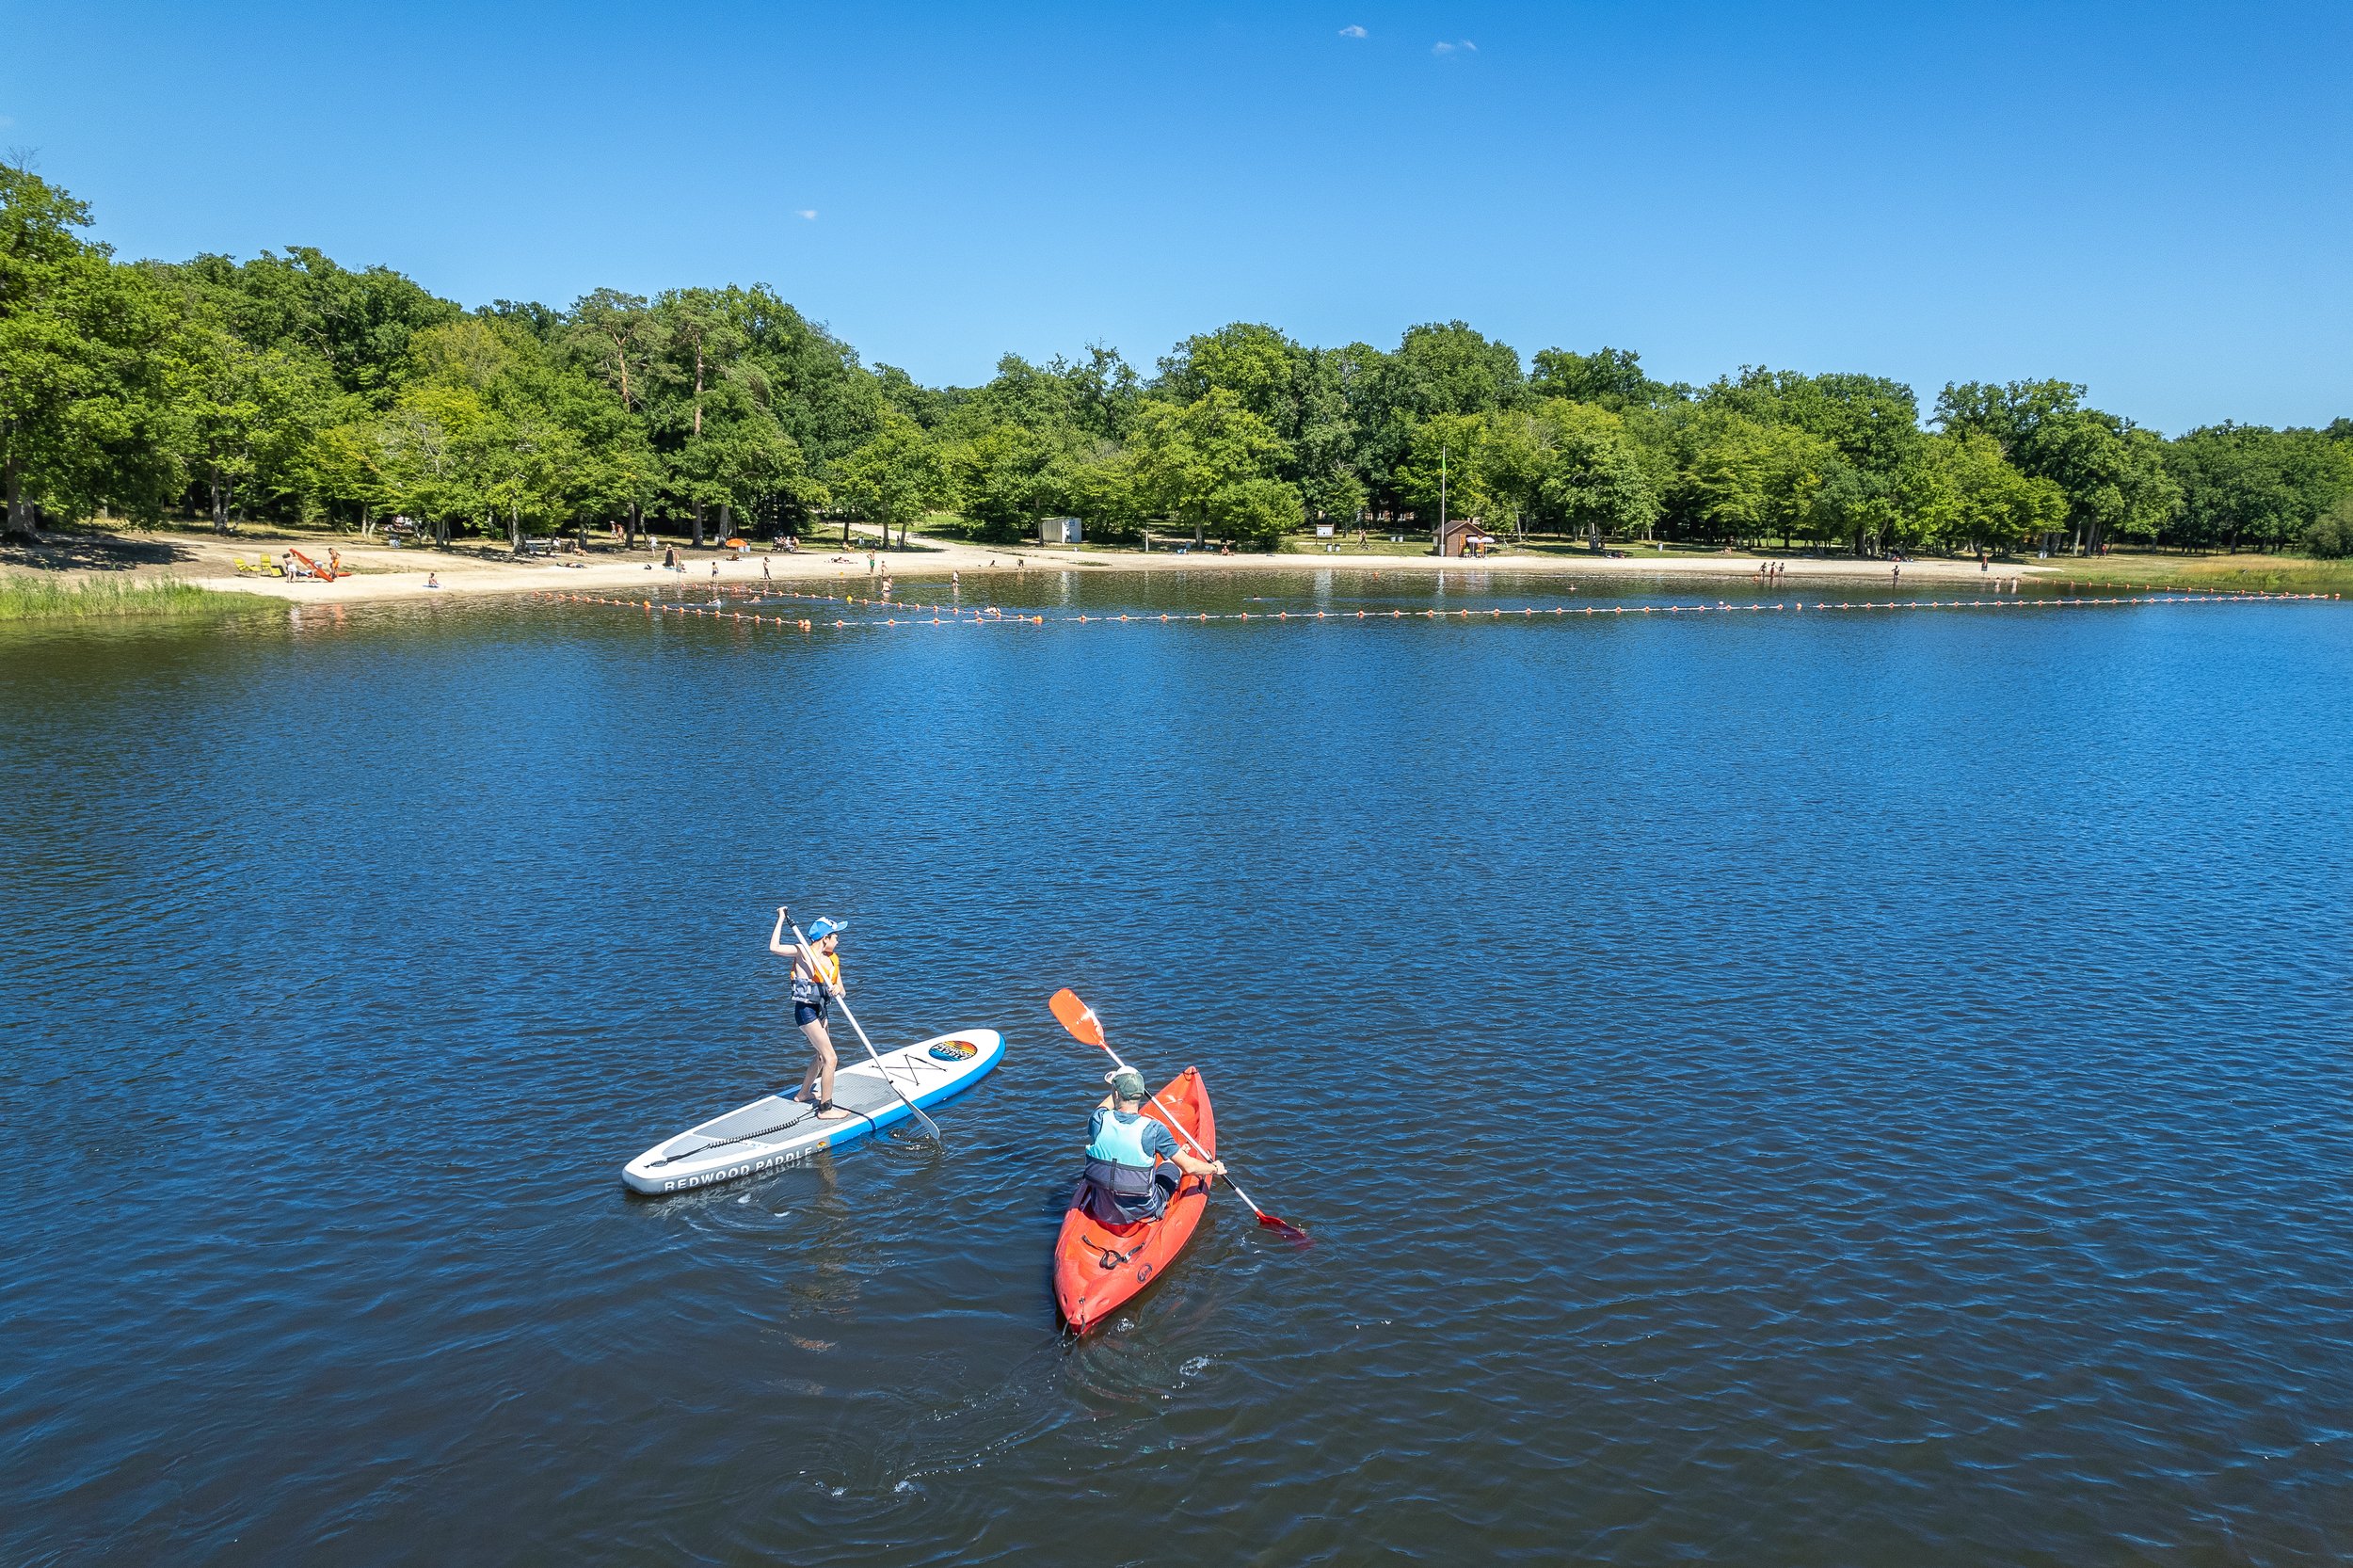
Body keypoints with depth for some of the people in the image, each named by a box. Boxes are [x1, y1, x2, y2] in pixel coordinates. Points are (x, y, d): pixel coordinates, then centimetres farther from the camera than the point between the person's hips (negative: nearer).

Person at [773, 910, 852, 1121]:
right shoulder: (804, 953, -12)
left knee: (820, 1056, 24)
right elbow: (774, 947, -23)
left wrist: (838, 990, -18)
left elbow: (840, 989, 6)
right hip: (806, 1010, -9)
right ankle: (825, 1109, -7)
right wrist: (781, 919, -17)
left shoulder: (833, 959, 7)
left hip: (820, 1011, 9)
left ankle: (803, 1093, 45)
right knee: (830, 1058, -11)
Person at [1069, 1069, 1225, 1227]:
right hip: (1141, 1212, -2)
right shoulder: (1153, 1129, -22)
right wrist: (1215, 1168, 7)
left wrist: (1117, 1087, 31)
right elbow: (1189, 1167, -13)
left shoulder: (1099, 1120, -16)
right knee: (1170, 1164, 25)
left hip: (1100, 1209, 2)